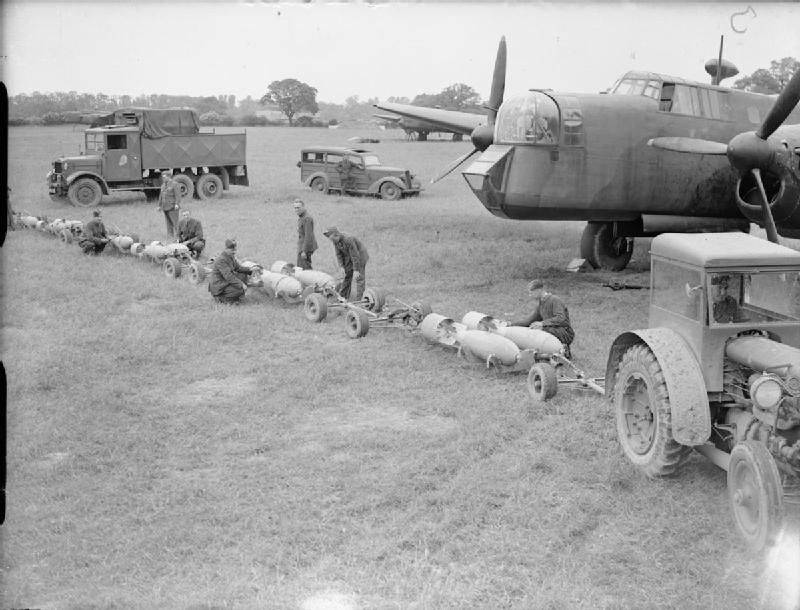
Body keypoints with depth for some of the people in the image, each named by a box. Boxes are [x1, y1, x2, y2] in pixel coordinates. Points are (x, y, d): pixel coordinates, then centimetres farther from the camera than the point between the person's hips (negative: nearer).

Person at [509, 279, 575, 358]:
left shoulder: (555, 300, -13)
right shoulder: (540, 304, 14)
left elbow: (561, 318, -25)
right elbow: (530, 319, 10)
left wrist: (542, 323, -32)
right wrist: (511, 323, 2)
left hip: (565, 332, -9)